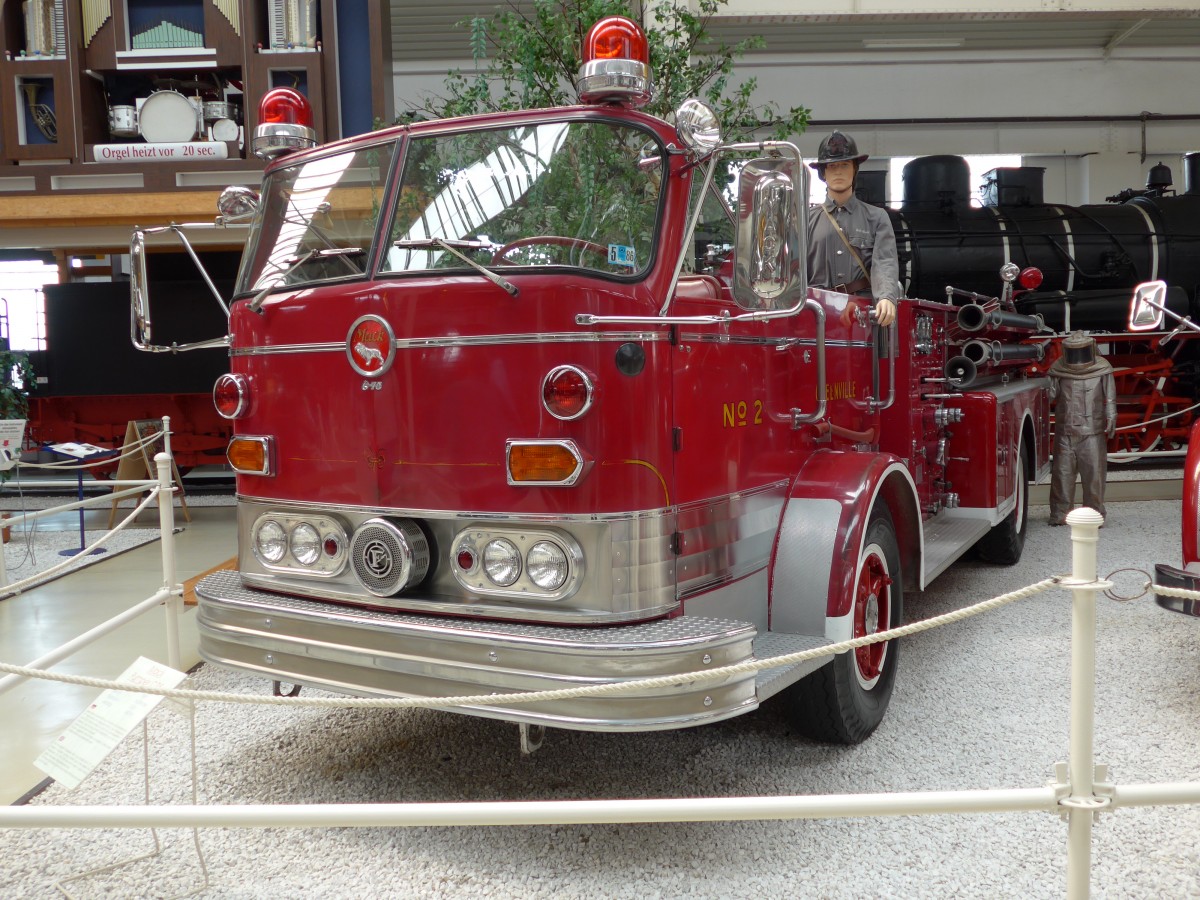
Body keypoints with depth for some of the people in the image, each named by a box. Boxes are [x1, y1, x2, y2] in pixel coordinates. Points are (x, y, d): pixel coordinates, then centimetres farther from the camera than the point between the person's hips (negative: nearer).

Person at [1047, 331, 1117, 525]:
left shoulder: (1101, 369, 3)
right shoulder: (1058, 370, 6)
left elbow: (1110, 397, 4)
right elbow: (1050, 396, 5)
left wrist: (1111, 418, -5)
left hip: (1092, 431, -1)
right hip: (1065, 431, 1)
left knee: (1094, 472, -1)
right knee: (1063, 472, 2)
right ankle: (1060, 513, 9)